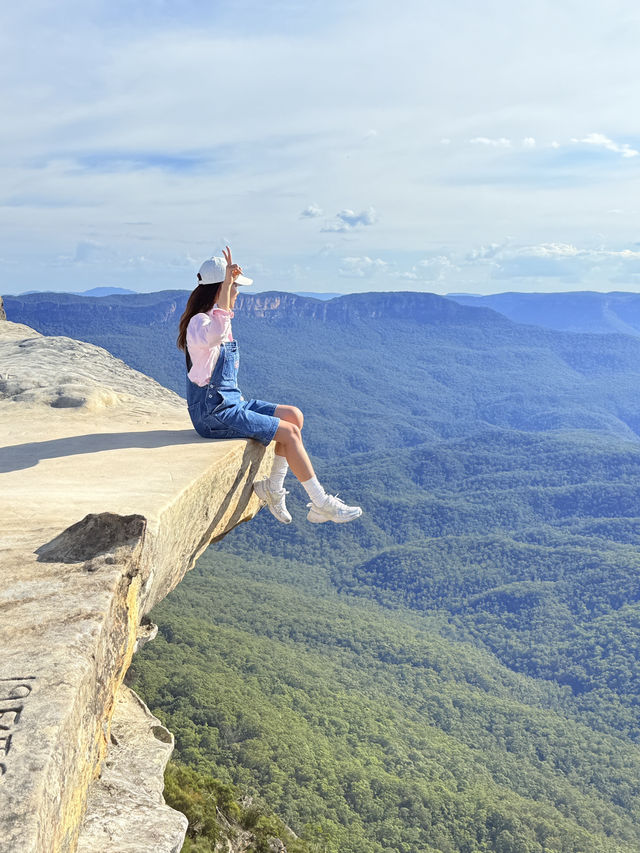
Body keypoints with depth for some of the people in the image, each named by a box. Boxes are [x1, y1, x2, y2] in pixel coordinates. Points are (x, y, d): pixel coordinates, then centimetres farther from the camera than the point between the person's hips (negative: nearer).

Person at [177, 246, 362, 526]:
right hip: (214, 414, -10)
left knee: (294, 415, 2)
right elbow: (215, 333, -42)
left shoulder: (219, 320, 13)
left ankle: (272, 488, 6)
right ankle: (320, 503, -3)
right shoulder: (198, 323, -19)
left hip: (231, 403, 10)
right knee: (289, 432, -13)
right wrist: (228, 281, -39)